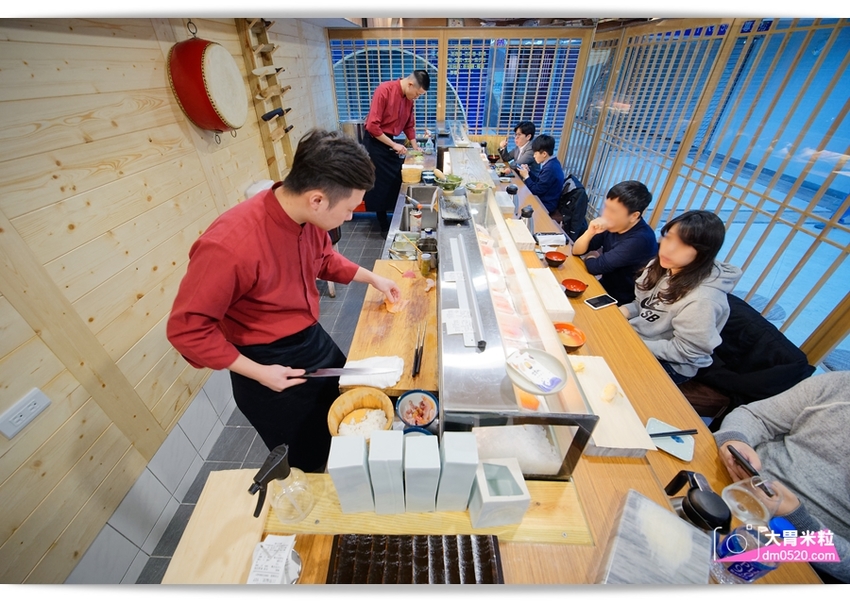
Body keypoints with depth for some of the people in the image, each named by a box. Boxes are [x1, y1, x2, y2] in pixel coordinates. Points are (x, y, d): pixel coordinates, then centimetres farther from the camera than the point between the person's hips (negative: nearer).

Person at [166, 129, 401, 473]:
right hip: (268, 365, -7)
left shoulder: (308, 216, -12)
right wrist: (257, 372, -21)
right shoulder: (229, 245, -33)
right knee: (307, 463, 17)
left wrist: (373, 279, 8)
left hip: (314, 340, 7)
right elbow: (186, 329, -21)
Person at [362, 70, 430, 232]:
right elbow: (372, 126, -24)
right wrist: (394, 145, -21)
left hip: (391, 142, 7)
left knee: (397, 181, 7)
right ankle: (384, 224, 13)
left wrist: (415, 147, 5)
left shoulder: (409, 98, 2)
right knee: (380, 185, 0)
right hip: (375, 142, -7)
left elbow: (409, 125, 15)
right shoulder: (384, 90, -21)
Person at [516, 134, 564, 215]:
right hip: (543, 199, 9)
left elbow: (536, 191, -21)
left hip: (545, 205, -9)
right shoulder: (552, 163, 3)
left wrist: (526, 176, -12)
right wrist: (529, 172, 1)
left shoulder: (550, 169, -27)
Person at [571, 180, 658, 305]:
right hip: (604, 286, 6)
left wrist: (590, 258, -5)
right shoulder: (612, 226, -6)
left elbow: (595, 267, -27)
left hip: (620, 303, -6)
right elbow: (577, 251, -5)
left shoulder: (640, 240, -28)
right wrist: (590, 232, -22)